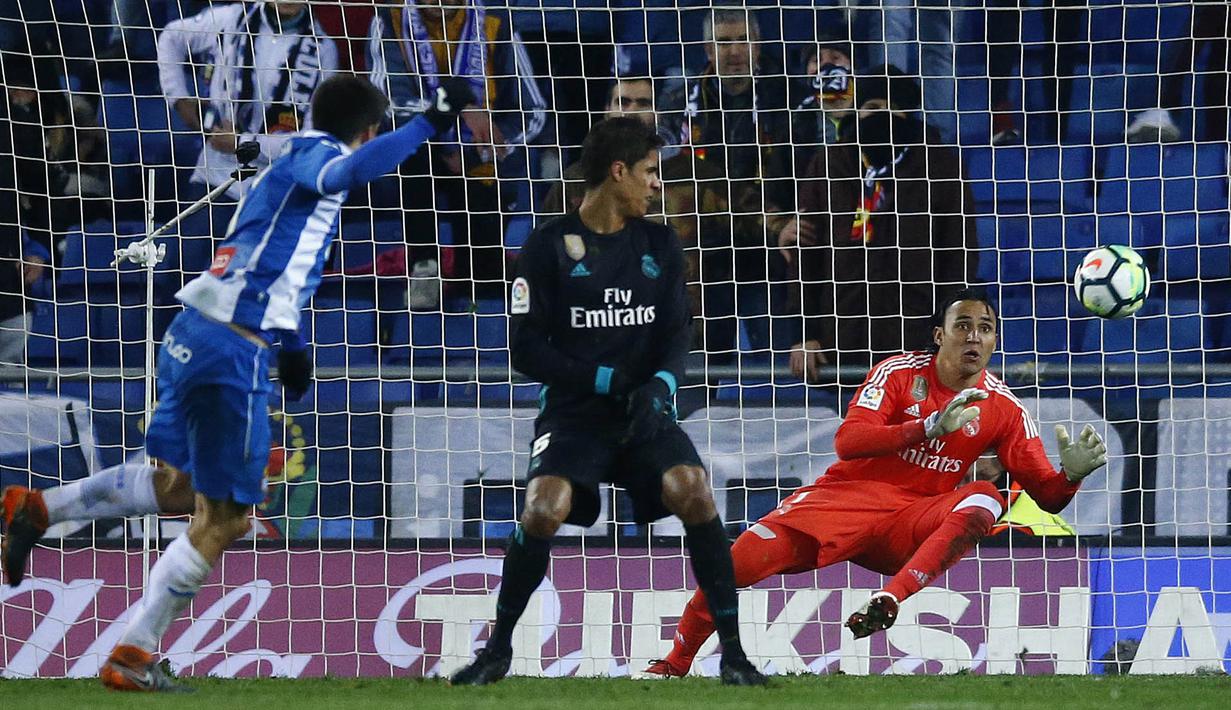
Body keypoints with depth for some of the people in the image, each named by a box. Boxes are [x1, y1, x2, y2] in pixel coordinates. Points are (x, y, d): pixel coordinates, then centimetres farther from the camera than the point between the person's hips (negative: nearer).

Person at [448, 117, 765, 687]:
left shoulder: (659, 245, 10)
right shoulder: (550, 246, -2)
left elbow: (676, 335, 8)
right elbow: (527, 350, -4)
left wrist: (661, 385, -14)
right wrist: (605, 380, -14)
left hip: (644, 411, 3)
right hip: (573, 412, -3)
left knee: (694, 493, -25)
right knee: (544, 510, -28)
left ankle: (732, 651, -16)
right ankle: (498, 648, -6)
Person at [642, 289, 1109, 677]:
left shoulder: (1004, 409, 2)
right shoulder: (900, 373, -4)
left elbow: (1047, 497, 1)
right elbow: (847, 441, -18)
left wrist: (1071, 474, -24)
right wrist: (931, 426, -29)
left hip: (912, 523, 1)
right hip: (847, 499, -1)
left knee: (985, 499, -30)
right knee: (739, 562, -21)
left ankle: (888, 600, -42)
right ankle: (673, 665, 2)